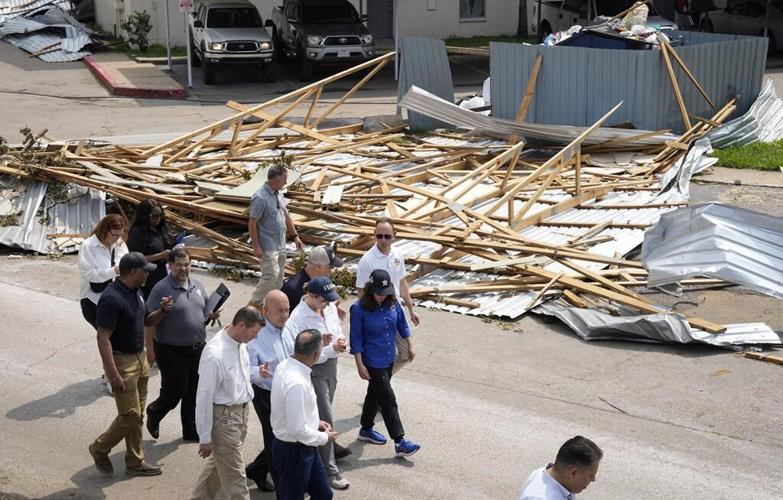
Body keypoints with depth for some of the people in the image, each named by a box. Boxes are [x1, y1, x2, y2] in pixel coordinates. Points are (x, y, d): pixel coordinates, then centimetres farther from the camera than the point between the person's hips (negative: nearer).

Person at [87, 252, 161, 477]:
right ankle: (100, 448, 19)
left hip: (139, 358, 9)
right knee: (130, 415, -4)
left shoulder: (135, 291, 4)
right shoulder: (111, 298, -24)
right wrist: (114, 375, -25)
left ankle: (135, 462, 24)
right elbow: (103, 338, -24)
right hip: (121, 361, -9)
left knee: (137, 414, 14)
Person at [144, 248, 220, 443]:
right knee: (174, 391, 3)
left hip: (198, 348, 6)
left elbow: (205, 311, 20)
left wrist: (211, 316, -3)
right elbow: (148, 322, -15)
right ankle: (154, 413, 33)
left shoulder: (197, 285, 8)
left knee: (194, 393, 13)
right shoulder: (161, 289, -13)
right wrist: (163, 310, -32)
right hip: (172, 352, -6)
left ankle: (191, 431, 27)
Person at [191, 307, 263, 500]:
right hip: (224, 417, -8)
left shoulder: (240, 343, -2)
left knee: (219, 463, 24)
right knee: (235, 476, 1)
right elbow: (204, 397, -21)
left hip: (241, 412, 9)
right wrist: (205, 438, -15)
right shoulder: (215, 355, -27)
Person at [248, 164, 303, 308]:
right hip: (268, 246, -9)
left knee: (279, 276, 12)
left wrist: (295, 235, 17)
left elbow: (286, 216, 20)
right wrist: (256, 246, -18)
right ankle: (255, 302, 2)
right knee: (271, 274, -13)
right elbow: (252, 223, -18)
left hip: (280, 244, 9)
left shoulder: (278, 194, 9)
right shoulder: (260, 197, -19)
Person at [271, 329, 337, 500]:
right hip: (293, 451, -9)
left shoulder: (284, 366, -4)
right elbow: (298, 430, -29)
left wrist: (315, 422, 10)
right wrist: (324, 438, -13)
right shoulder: (297, 383, -33)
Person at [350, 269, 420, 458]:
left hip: (389, 358, 7)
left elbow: (402, 324, 12)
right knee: (388, 400, -6)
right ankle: (399, 442, -2)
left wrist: (410, 345, 14)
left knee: (375, 393, 22)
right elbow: (356, 340, -15)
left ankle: (366, 430, 40)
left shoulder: (392, 303, -4)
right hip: (373, 362, -7)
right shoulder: (359, 309, -20)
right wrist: (360, 365, -15)